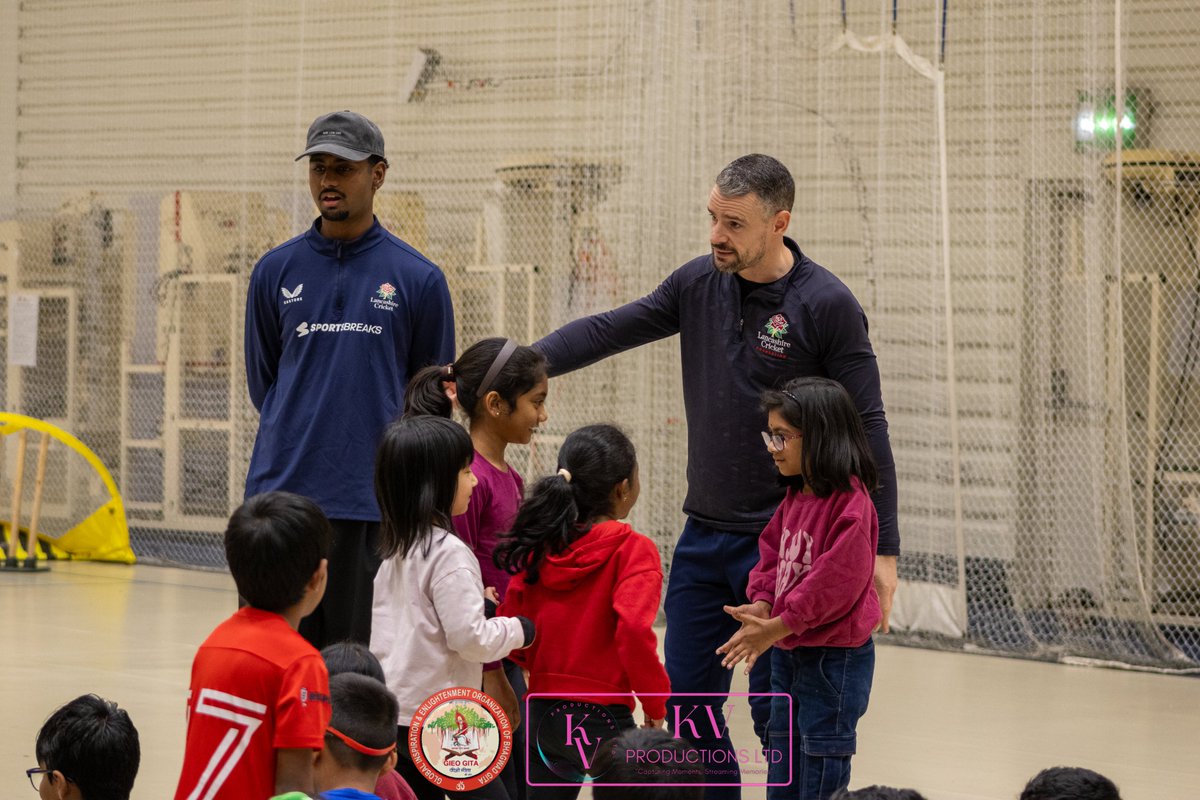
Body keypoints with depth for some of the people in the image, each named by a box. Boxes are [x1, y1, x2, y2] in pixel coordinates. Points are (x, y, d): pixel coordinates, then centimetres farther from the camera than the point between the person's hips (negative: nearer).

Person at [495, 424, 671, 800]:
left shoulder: (540, 548, 5)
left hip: (542, 713, 6)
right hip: (602, 718, -6)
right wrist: (656, 705, -11)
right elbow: (634, 629, -23)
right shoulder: (632, 550, -11)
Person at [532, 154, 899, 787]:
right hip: (703, 536, 6)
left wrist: (883, 550, -12)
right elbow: (607, 331, 6)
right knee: (686, 701, 10)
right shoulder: (699, 283, 4)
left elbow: (866, 428, -10)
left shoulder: (827, 305, -11)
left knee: (775, 713, -1)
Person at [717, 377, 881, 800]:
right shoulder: (794, 497, 7)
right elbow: (772, 558, 10)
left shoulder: (850, 503, -21)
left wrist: (776, 628, -21)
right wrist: (760, 607, -8)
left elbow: (835, 583, -24)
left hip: (834, 657, -9)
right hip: (787, 653, 9)